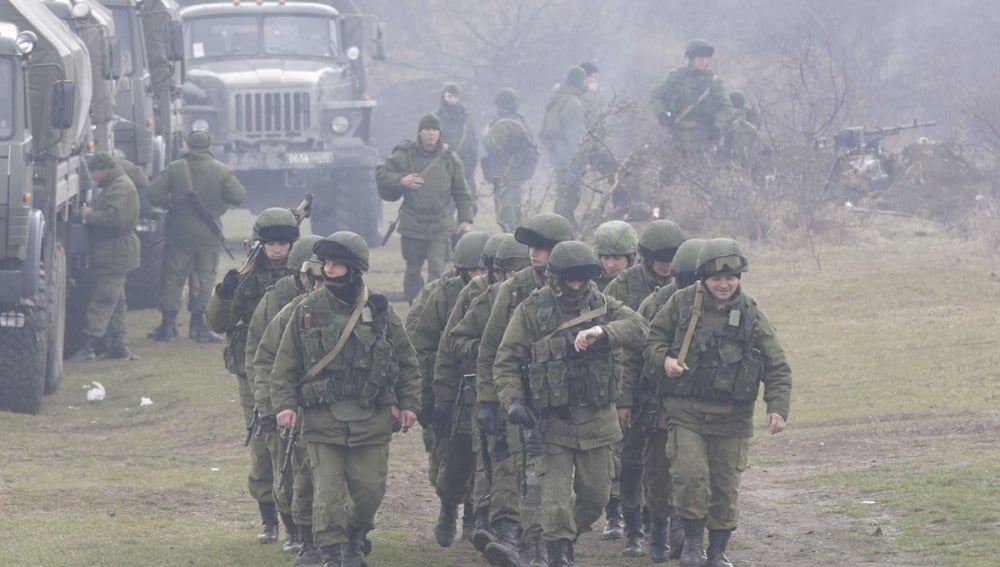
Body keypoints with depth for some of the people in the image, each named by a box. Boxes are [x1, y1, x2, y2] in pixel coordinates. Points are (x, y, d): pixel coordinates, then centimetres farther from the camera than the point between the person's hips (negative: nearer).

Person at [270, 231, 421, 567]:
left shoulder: (379, 310, 5)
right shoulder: (307, 311, 3)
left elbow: (407, 362, 12)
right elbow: (285, 366, 5)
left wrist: (408, 404, 5)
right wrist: (284, 404, -6)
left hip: (371, 421, 1)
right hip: (323, 420, -1)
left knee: (370, 489, 3)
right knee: (328, 493, -7)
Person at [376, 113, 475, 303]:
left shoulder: (450, 159, 3)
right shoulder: (405, 155, -1)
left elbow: (461, 192, 9)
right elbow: (381, 173, 3)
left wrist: (466, 219, 3)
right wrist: (401, 180, -14)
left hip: (441, 225, 0)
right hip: (412, 223, 0)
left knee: (437, 269, -11)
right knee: (413, 270, 9)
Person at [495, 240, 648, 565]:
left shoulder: (602, 305, 4)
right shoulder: (531, 311, -3)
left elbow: (638, 328, -11)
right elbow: (506, 362, -3)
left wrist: (602, 332, -29)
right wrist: (513, 401, -18)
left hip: (596, 420, 3)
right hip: (551, 421, -3)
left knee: (595, 495, 11)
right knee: (555, 498, -10)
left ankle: (567, 540, 35)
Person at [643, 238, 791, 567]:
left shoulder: (751, 316, 0)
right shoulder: (682, 303, -1)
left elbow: (777, 368, 2)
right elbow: (653, 339, 10)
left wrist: (777, 408, -11)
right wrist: (663, 360, -12)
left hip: (731, 416, 1)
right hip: (685, 409, -1)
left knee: (725, 486, 7)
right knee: (690, 474, -16)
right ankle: (693, 539, 5)